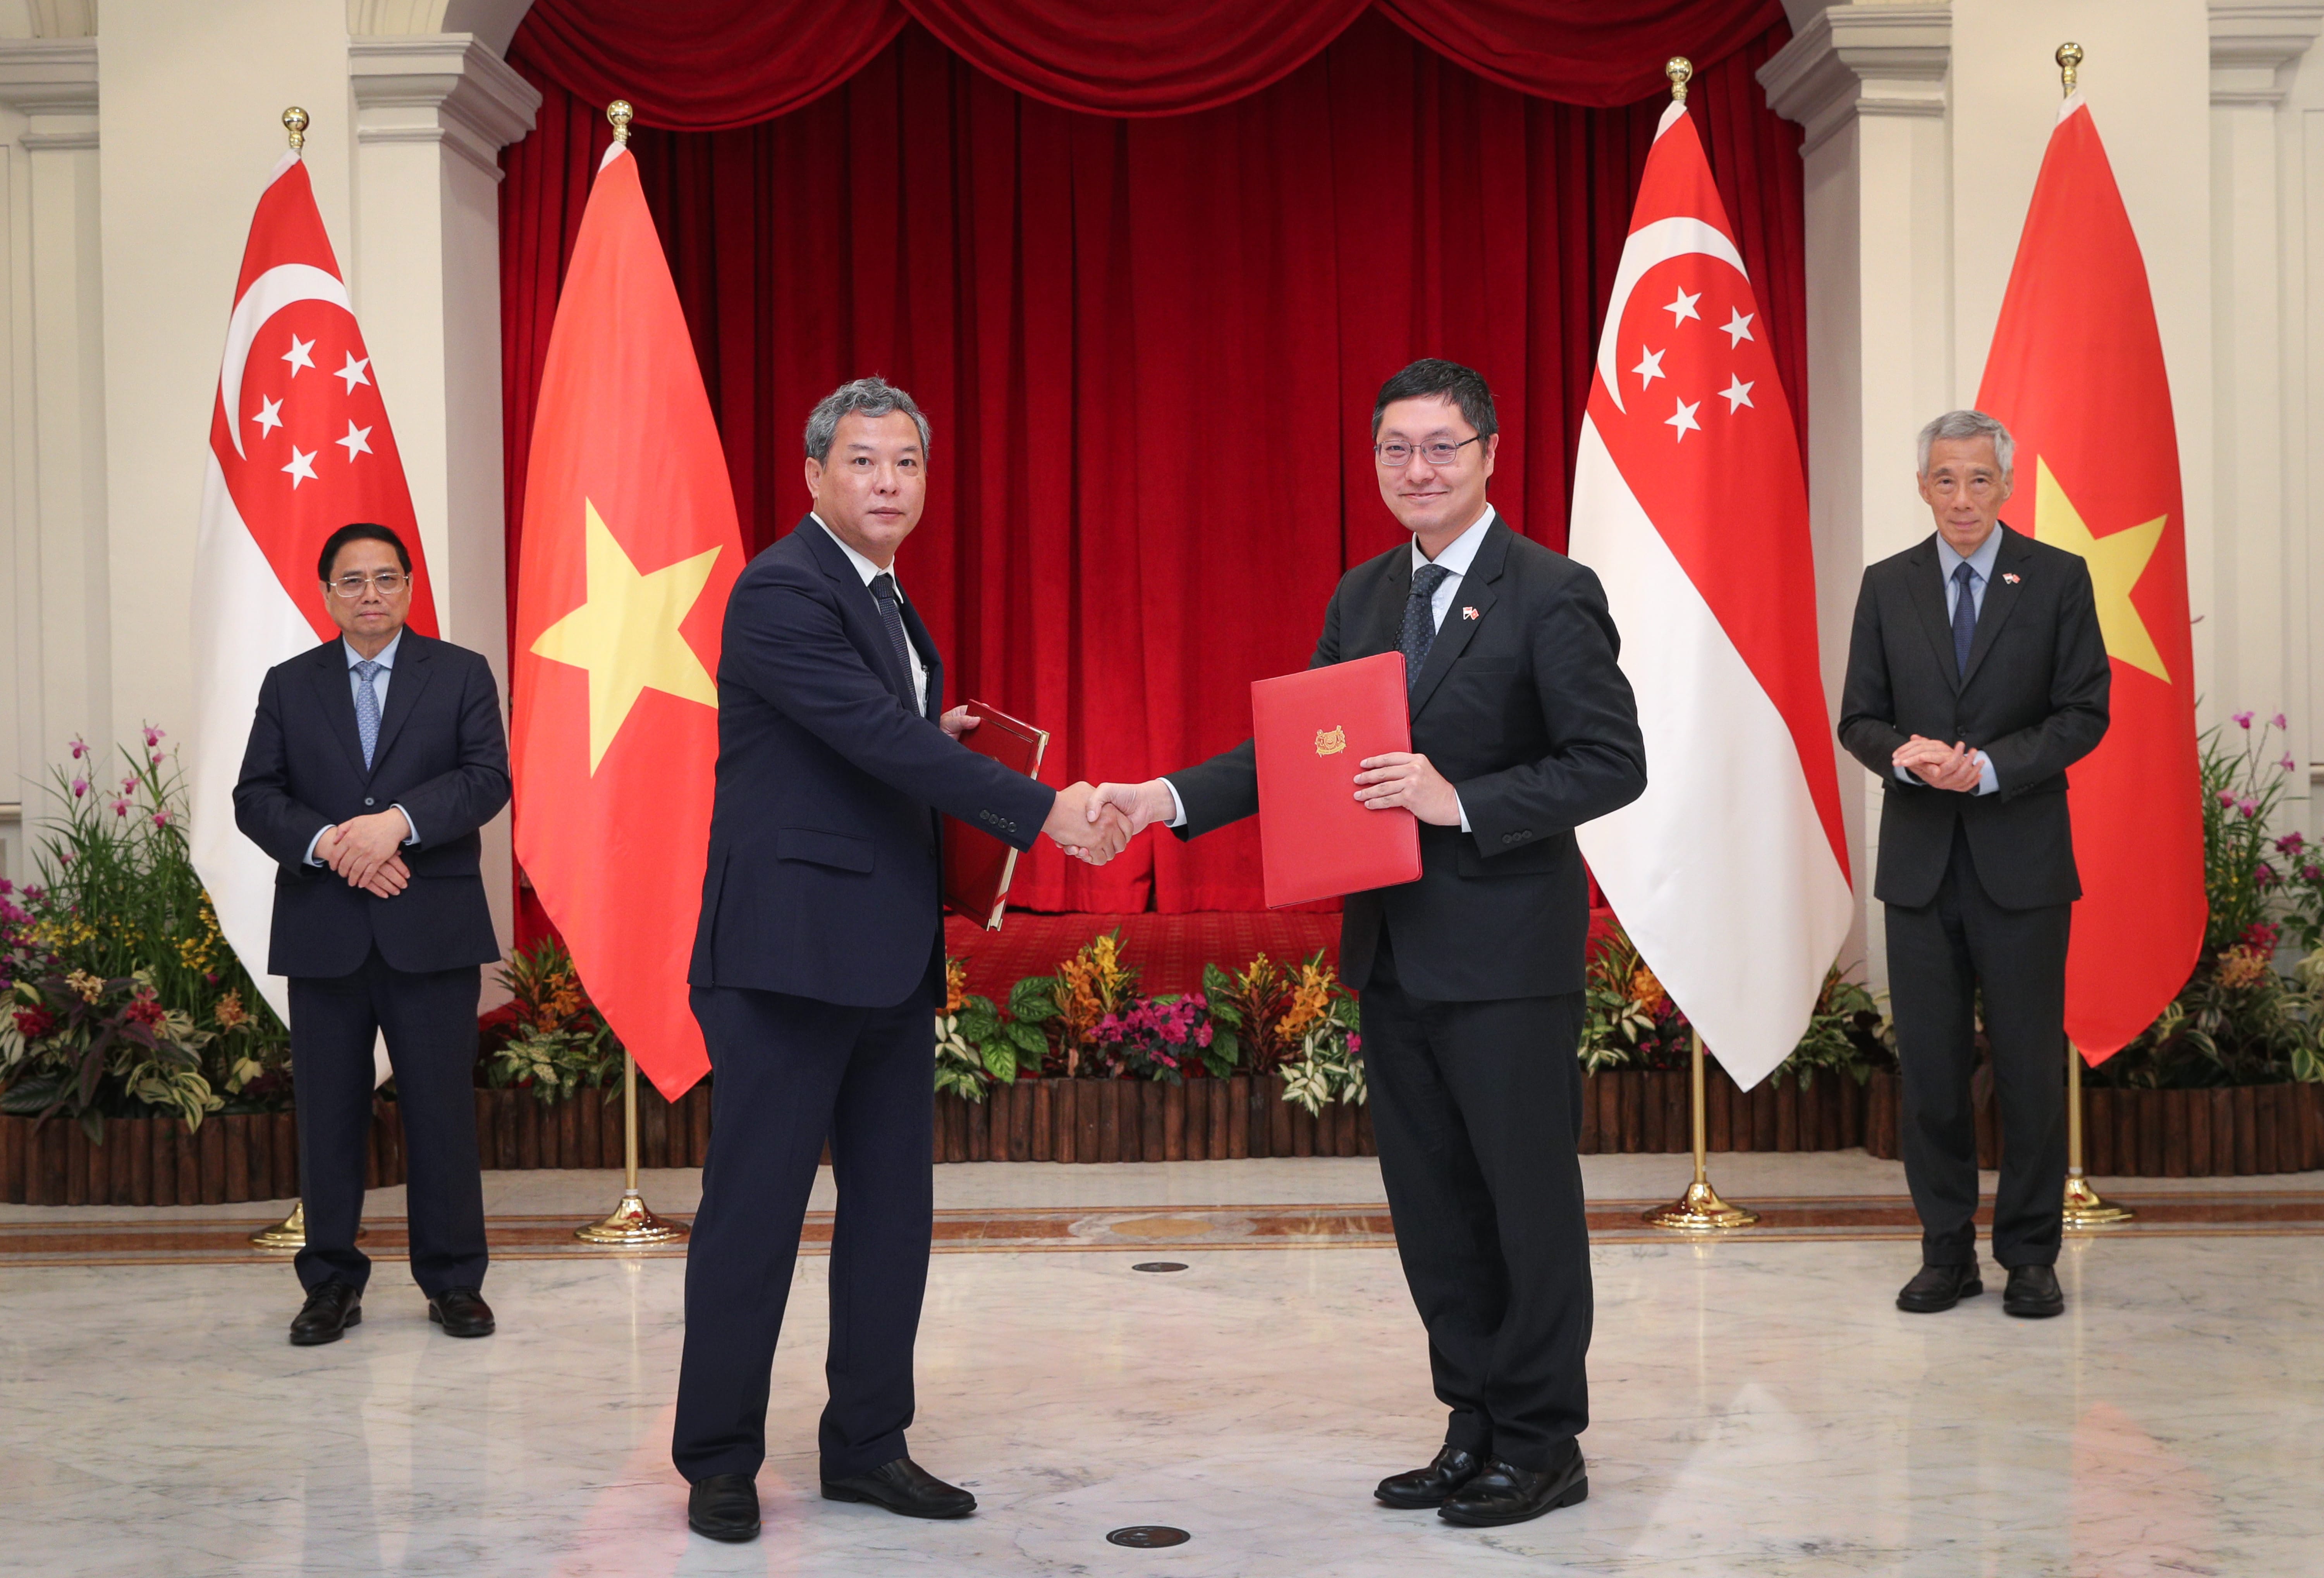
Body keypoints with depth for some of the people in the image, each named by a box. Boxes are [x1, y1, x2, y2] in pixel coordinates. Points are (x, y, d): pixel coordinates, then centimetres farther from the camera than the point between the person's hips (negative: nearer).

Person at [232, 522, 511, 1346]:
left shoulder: (461, 674, 7)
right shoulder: (289, 685, 12)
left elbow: (487, 778, -6)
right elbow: (256, 798, 3)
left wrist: (397, 822, -20)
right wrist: (327, 842, -15)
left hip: (432, 928, -2)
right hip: (323, 932, 2)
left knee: (443, 1107, 1)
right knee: (328, 1111, 5)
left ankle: (453, 1281, 11)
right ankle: (332, 1283, 15)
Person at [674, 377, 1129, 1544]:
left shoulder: (887, 601, 17)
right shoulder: (783, 592, -12)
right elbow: (879, 740, -23)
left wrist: (935, 740, 5)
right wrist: (1041, 812, -25)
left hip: (889, 959, 9)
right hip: (791, 954, -9)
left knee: (892, 1209, 11)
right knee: (754, 1211, -1)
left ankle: (867, 1447, 22)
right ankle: (718, 1462, 10)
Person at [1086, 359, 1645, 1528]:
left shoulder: (1551, 595, -10)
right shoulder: (1363, 596, 11)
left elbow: (1613, 763, -15)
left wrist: (1461, 802, -24)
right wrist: (1170, 800, -2)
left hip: (1504, 952, -7)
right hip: (1394, 949, 7)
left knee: (1528, 1197, 3)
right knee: (1429, 1203, 14)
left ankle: (1543, 1444, 16)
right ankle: (1476, 1424, 27)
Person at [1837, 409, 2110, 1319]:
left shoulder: (2058, 580, 2)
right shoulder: (1887, 586, 8)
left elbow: (2084, 714, -3)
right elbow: (1858, 719, 8)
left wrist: (1989, 765, -16)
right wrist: (1904, 755, -14)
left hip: (2020, 862, -2)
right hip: (1920, 863, 2)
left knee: (2030, 1065, 3)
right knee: (1930, 1067, 5)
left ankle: (2030, 1256, 14)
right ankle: (1946, 1253, 15)